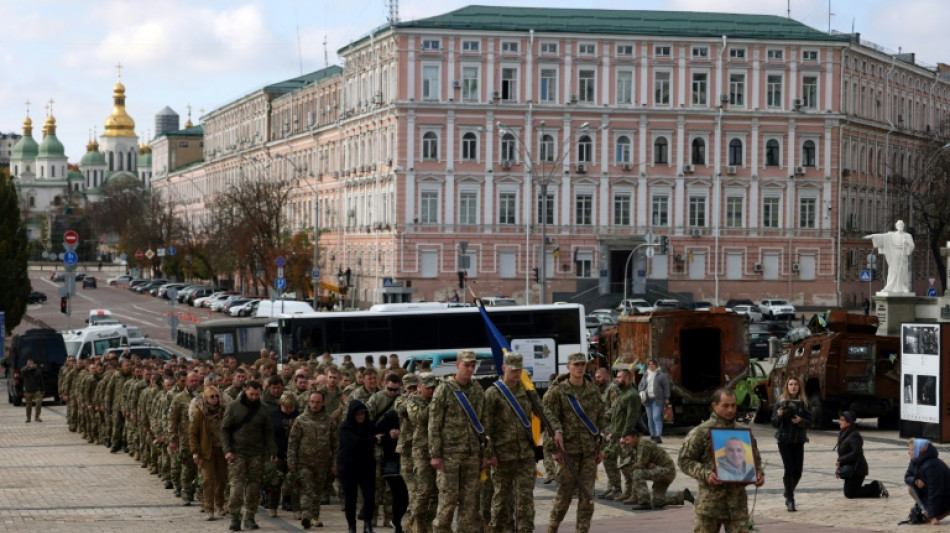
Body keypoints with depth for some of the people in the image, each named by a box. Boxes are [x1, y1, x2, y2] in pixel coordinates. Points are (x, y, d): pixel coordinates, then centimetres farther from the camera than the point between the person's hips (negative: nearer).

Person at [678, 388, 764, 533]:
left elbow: (754, 458, 22)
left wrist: (758, 473, 0)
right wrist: (705, 474, -18)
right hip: (710, 498, -3)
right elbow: (684, 460, -3)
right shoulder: (700, 432, -2)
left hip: (737, 500, 3)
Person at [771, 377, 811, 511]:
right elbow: (774, 423, -3)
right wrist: (778, 415, -23)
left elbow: (809, 422, 2)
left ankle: (788, 493, 27)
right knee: (789, 470, -10)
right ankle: (790, 500, -2)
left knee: (798, 471, 2)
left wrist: (800, 420, -19)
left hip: (799, 440, 3)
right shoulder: (781, 402, -2)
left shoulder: (803, 403, 4)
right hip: (784, 440, -3)